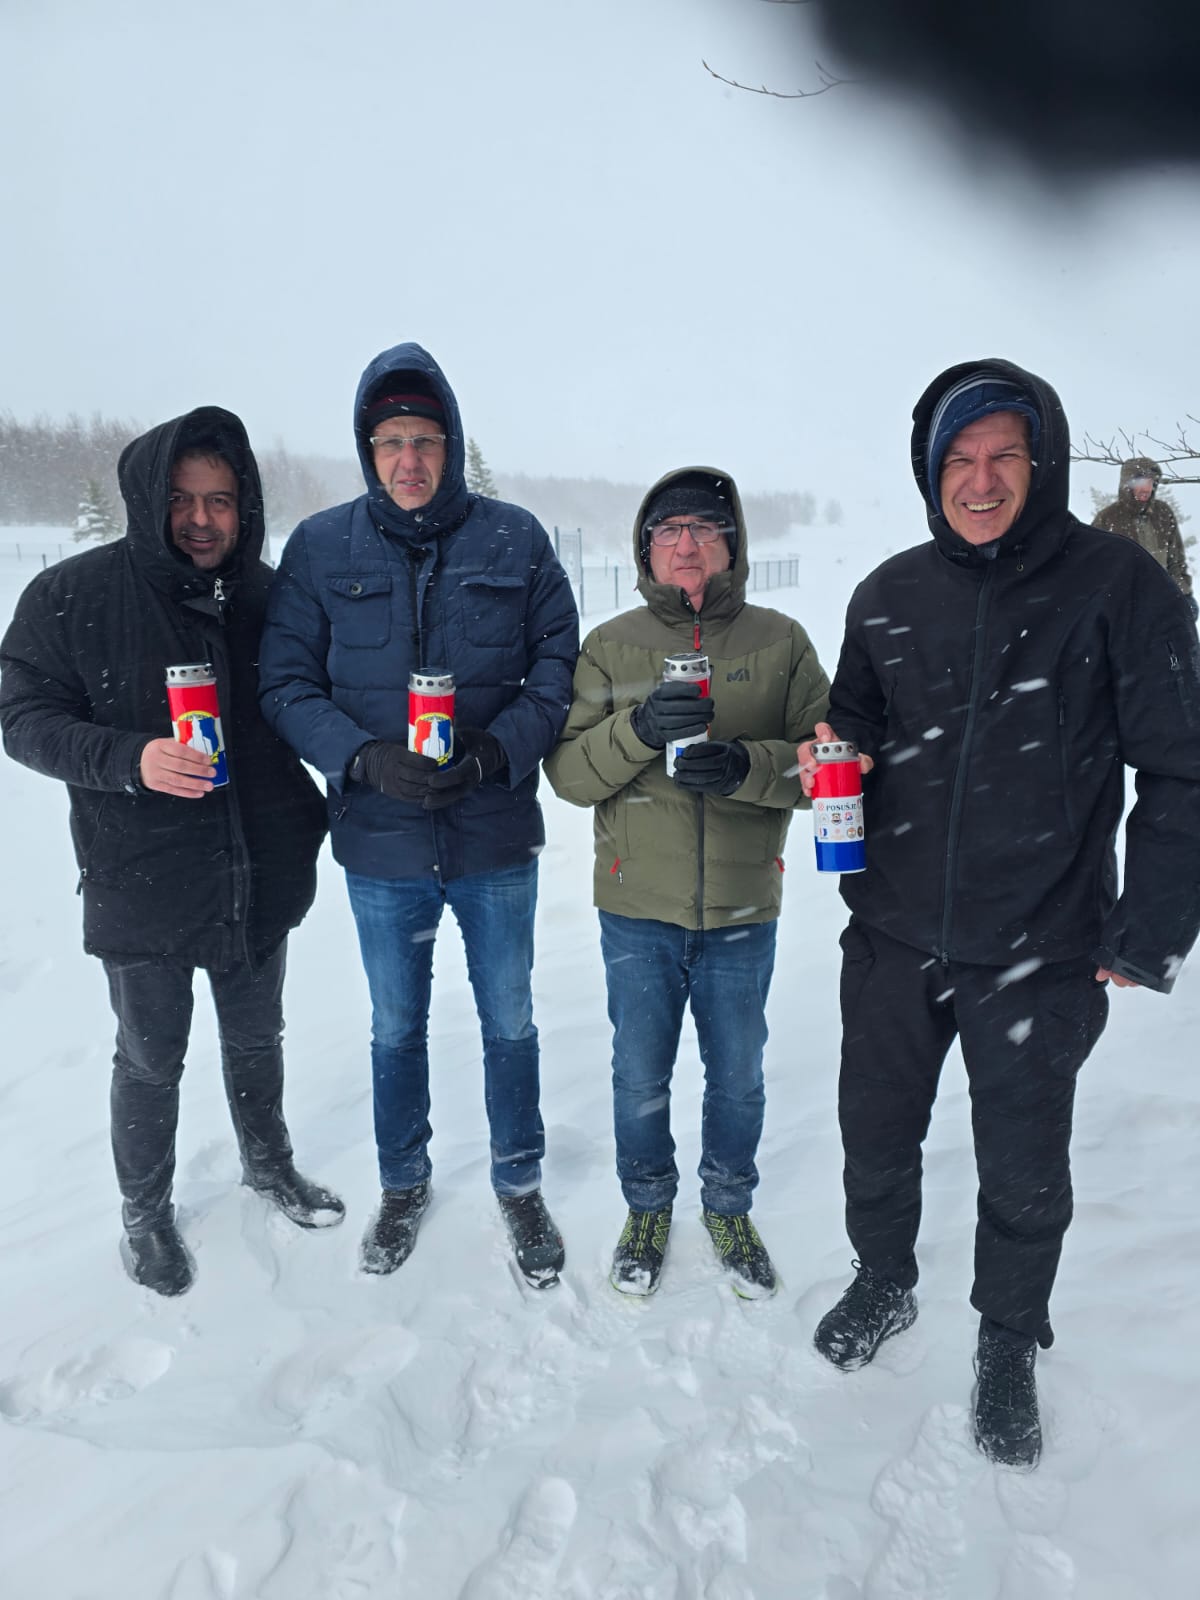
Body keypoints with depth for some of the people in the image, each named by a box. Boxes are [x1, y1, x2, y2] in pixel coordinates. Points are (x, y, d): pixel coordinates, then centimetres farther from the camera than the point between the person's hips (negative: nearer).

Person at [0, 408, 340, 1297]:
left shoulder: (267, 596, -2)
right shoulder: (72, 598, -12)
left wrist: (314, 816, 2)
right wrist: (132, 759, -28)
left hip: (259, 878, 3)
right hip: (142, 882, -3)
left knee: (256, 1038, 22)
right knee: (152, 1058, 14)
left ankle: (268, 1163, 47)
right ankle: (146, 1210, 38)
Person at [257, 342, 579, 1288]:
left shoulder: (516, 541, -4)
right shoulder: (320, 548, -2)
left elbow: (560, 665, -3)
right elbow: (286, 684, -3)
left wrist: (497, 751, -19)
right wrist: (365, 757, -20)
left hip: (496, 838, 0)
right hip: (380, 843, 1)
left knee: (509, 1023, 15)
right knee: (396, 1029, 18)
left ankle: (521, 1186, 38)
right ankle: (404, 1185, 42)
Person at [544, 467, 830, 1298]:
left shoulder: (780, 642, 0)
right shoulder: (611, 646, 1)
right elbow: (569, 770, -6)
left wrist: (745, 765, -22)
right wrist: (639, 728, -24)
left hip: (743, 909, 0)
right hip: (638, 909, 0)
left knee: (737, 1077, 17)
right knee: (640, 1079, 14)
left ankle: (730, 1209, 42)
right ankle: (648, 1207, 40)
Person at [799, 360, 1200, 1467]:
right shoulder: (889, 596, 3)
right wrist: (831, 755, -8)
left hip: (1041, 954, -3)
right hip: (894, 935, 3)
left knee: (1024, 1176, 15)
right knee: (876, 1139, 19)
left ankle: (1010, 1348, 41)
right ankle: (884, 1286, 47)